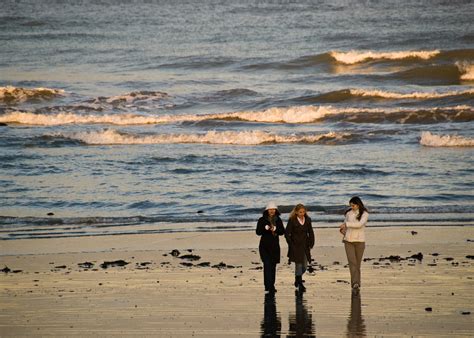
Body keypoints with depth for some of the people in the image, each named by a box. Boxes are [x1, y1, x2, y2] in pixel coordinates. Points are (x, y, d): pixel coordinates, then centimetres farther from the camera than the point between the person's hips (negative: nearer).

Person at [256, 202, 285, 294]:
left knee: (273, 265, 9)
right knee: (267, 264, -14)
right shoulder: (262, 220, -1)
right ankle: (269, 286, -19)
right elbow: (258, 232, -7)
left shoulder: (278, 220, 9)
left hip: (275, 245, 4)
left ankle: (270, 286, 19)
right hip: (265, 245, -4)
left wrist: (275, 229, -16)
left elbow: (282, 231, 2)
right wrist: (265, 228, -24)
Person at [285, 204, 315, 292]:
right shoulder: (292, 221, -8)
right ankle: (300, 285, 2)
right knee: (298, 265, -5)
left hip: (305, 246, 4)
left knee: (304, 266, 7)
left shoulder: (307, 220, 5)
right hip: (296, 247, -4)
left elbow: (311, 233, 12)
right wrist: (291, 244, -10)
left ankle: (297, 280, 33)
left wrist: (311, 244, 5)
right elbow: (287, 233, -6)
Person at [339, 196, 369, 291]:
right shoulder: (349, 213, 8)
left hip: (360, 241, -2)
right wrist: (343, 229, 2)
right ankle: (355, 283, -25)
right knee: (352, 262, -14)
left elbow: (360, 224, -20)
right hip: (348, 240, 2)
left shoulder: (364, 214, -4)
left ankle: (356, 284, 12)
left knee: (357, 263, 4)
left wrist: (346, 224, -21)